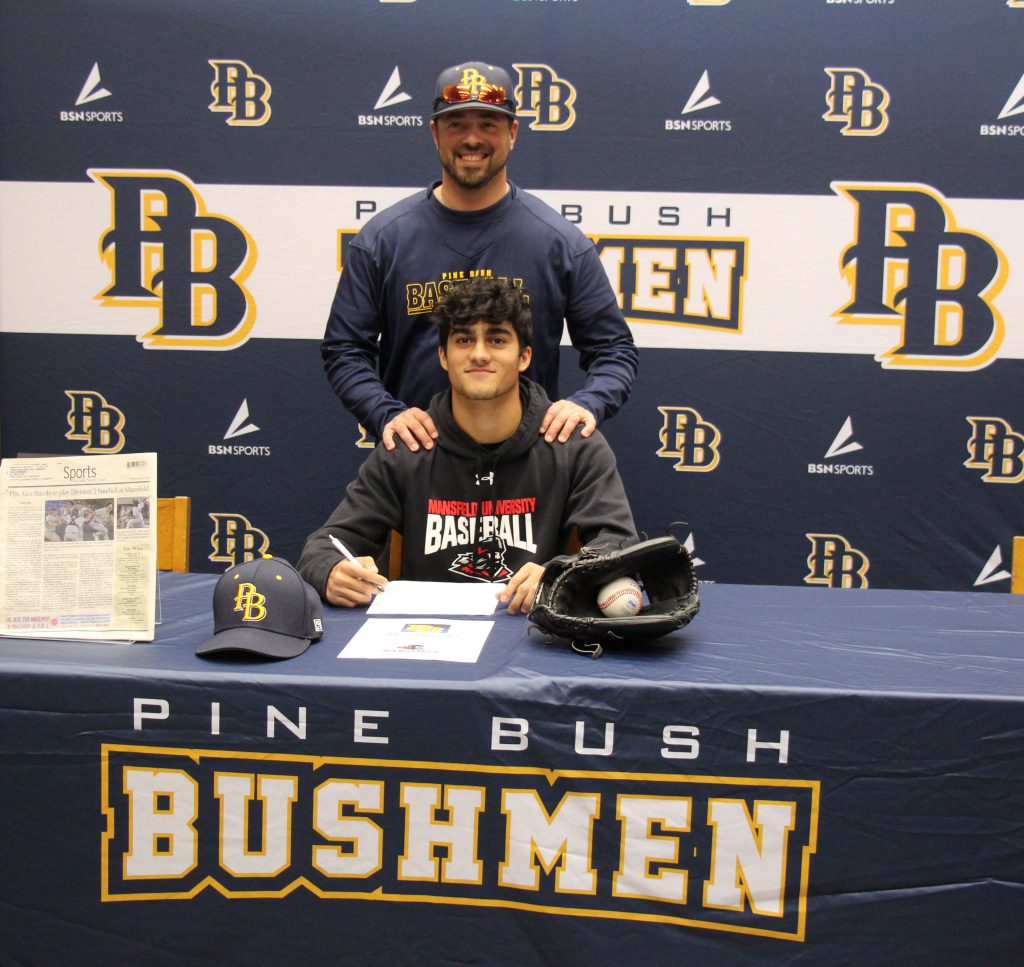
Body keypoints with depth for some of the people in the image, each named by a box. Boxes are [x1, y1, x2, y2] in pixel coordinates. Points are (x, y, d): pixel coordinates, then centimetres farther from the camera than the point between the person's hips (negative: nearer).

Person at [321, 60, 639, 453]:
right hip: (414, 452, 1)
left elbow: (615, 349, 5)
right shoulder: (382, 238, 3)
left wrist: (586, 404, -15)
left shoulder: (560, 241, 1)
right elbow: (344, 349, 5)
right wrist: (386, 413, -13)